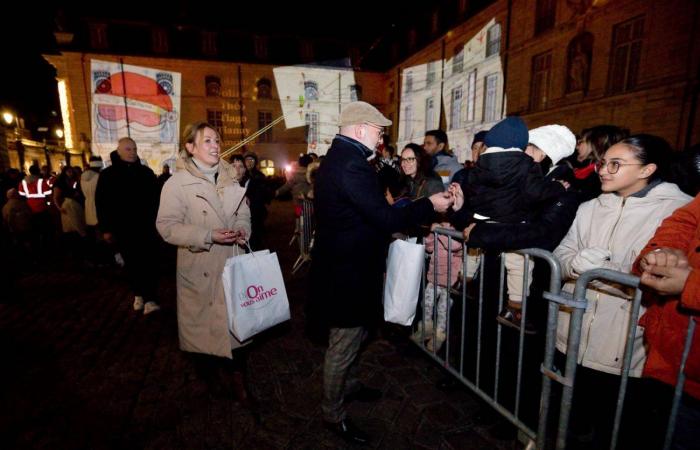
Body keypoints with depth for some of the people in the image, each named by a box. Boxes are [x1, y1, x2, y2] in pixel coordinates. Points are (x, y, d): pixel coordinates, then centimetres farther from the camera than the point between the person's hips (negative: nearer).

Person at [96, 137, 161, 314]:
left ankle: (150, 299, -5)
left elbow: (156, 198, 6)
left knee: (148, 263, -5)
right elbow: (101, 203, 1)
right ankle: (138, 294, 26)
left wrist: (156, 220, 2)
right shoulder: (108, 175, 1)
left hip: (146, 226, 0)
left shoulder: (146, 172, 4)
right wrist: (106, 228, -2)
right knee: (131, 264, 11)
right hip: (123, 228, 1)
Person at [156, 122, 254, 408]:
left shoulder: (230, 177, 8)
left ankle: (239, 381, 20)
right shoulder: (177, 183, -7)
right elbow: (167, 226, -11)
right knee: (204, 324, 12)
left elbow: (243, 212, 16)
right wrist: (208, 236, -21)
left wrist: (242, 230, -6)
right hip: (200, 267, -3)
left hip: (232, 263, 4)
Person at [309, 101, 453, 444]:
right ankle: (333, 415, 29)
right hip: (349, 271, -11)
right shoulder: (351, 164, -24)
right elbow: (385, 218, -26)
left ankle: (347, 384, 49)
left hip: (342, 265, 11)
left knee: (348, 338, 27)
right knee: (343, 344, 8)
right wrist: (429, 205, -13)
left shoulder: (337, 158, 10)